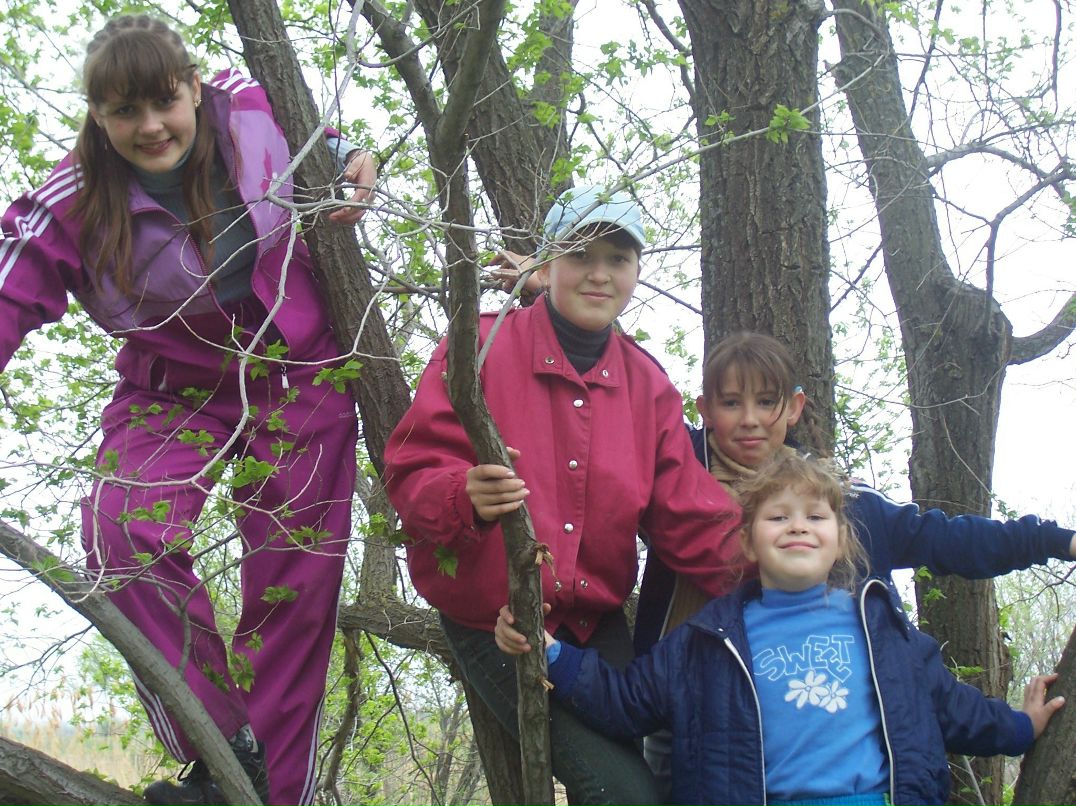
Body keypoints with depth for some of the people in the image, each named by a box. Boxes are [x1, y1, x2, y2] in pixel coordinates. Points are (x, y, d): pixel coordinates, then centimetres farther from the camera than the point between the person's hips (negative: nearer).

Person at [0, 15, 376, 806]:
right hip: (174, 390, -1)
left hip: (297, 373, 1)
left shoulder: (249, 108, -12)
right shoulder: (71, 205, -17)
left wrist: (353, 163, -13)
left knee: (294, 588, -1)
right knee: (125, 533, -28)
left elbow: (317, 136, 9)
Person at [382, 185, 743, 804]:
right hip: (492, 620, -5)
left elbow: (689, 517, 5)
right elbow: (413, 468, -12)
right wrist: (467, 496, -34)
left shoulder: (649, 385, 7)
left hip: (598, 622, 5)